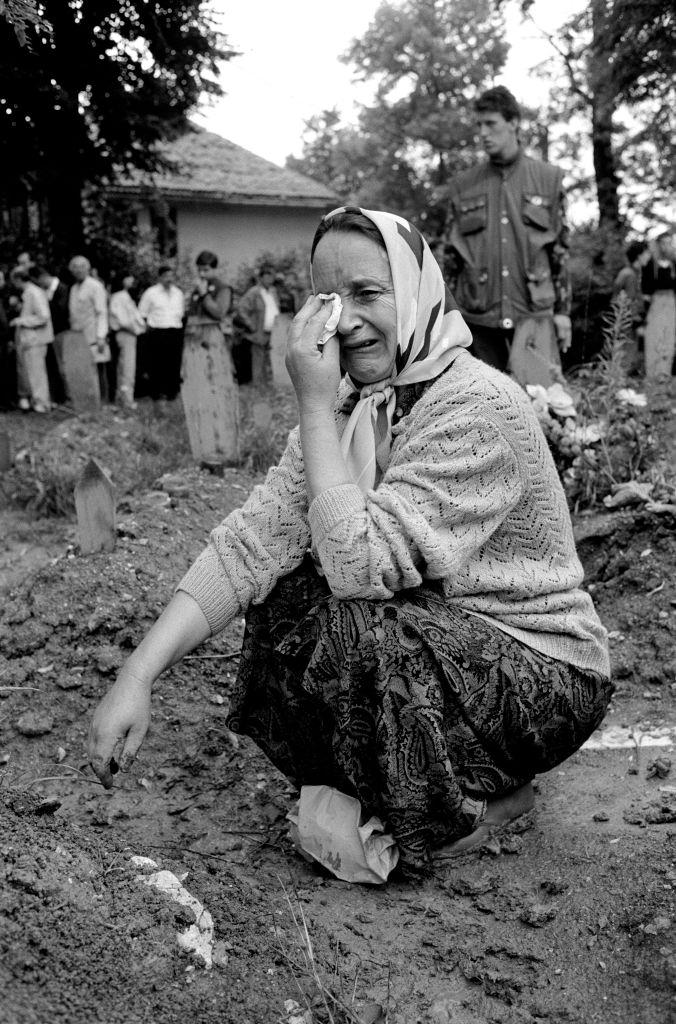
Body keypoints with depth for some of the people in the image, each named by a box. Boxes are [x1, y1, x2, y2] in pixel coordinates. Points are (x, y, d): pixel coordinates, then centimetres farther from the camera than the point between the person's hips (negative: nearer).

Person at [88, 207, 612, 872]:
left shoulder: (478, 406, -24)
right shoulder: (346, 409, 0)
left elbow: (361, 564, -31)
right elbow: (251, 539, -12)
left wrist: (314, 406, -26)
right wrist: (138, 674, -22)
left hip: (547, 677, -7)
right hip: (441, 644, 7)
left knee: (340, 629, -27)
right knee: (280, 595, -11)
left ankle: (491, 798, -2)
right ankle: (356, 792, 9)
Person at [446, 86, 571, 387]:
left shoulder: (547, 178, 7)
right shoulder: (463, 186, 9)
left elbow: (560, 249, 8)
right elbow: (453, 254, 12)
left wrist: (562, 310, 4)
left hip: (533, 311, -2)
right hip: (479, 316, 2)